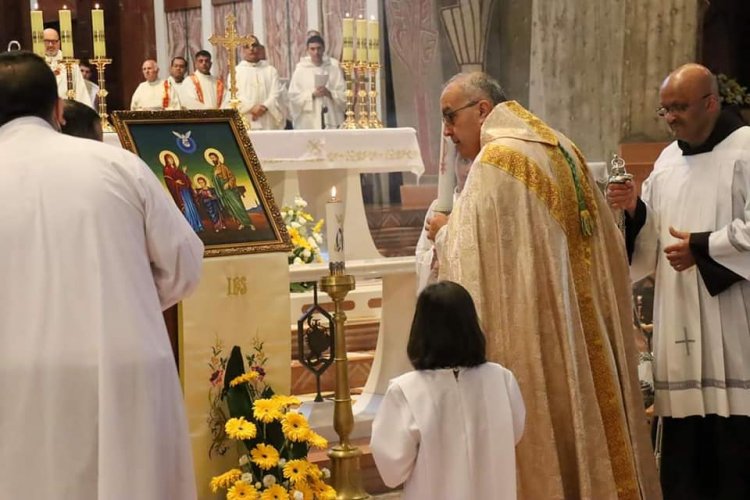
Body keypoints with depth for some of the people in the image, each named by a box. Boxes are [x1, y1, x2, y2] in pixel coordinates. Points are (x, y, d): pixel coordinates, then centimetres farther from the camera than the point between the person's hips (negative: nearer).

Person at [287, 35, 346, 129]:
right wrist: (312, 95, -13)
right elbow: (293, 96, 0)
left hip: (331, 121, 1)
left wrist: (329, 93, -13)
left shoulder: (334, 70, 9)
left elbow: (344, 96, 5)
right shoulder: (300, 70, 5)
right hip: (308, 123, -1)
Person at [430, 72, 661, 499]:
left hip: (532, 335, -9)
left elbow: (471, 255, -19)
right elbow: (608, 244, 17)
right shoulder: (562, 149, 13)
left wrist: (444, 233, 0)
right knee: (581, 425, 13)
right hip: (585, 333, 9)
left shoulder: (497, 160, -12)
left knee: (540, 435, -2)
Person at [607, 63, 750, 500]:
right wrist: (635, 210, -2)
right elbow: (653, 239, 16)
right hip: (681, 321, 6)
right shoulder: (668, 160, 15)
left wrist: (702, 248, -12)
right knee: (682, 440, 6)